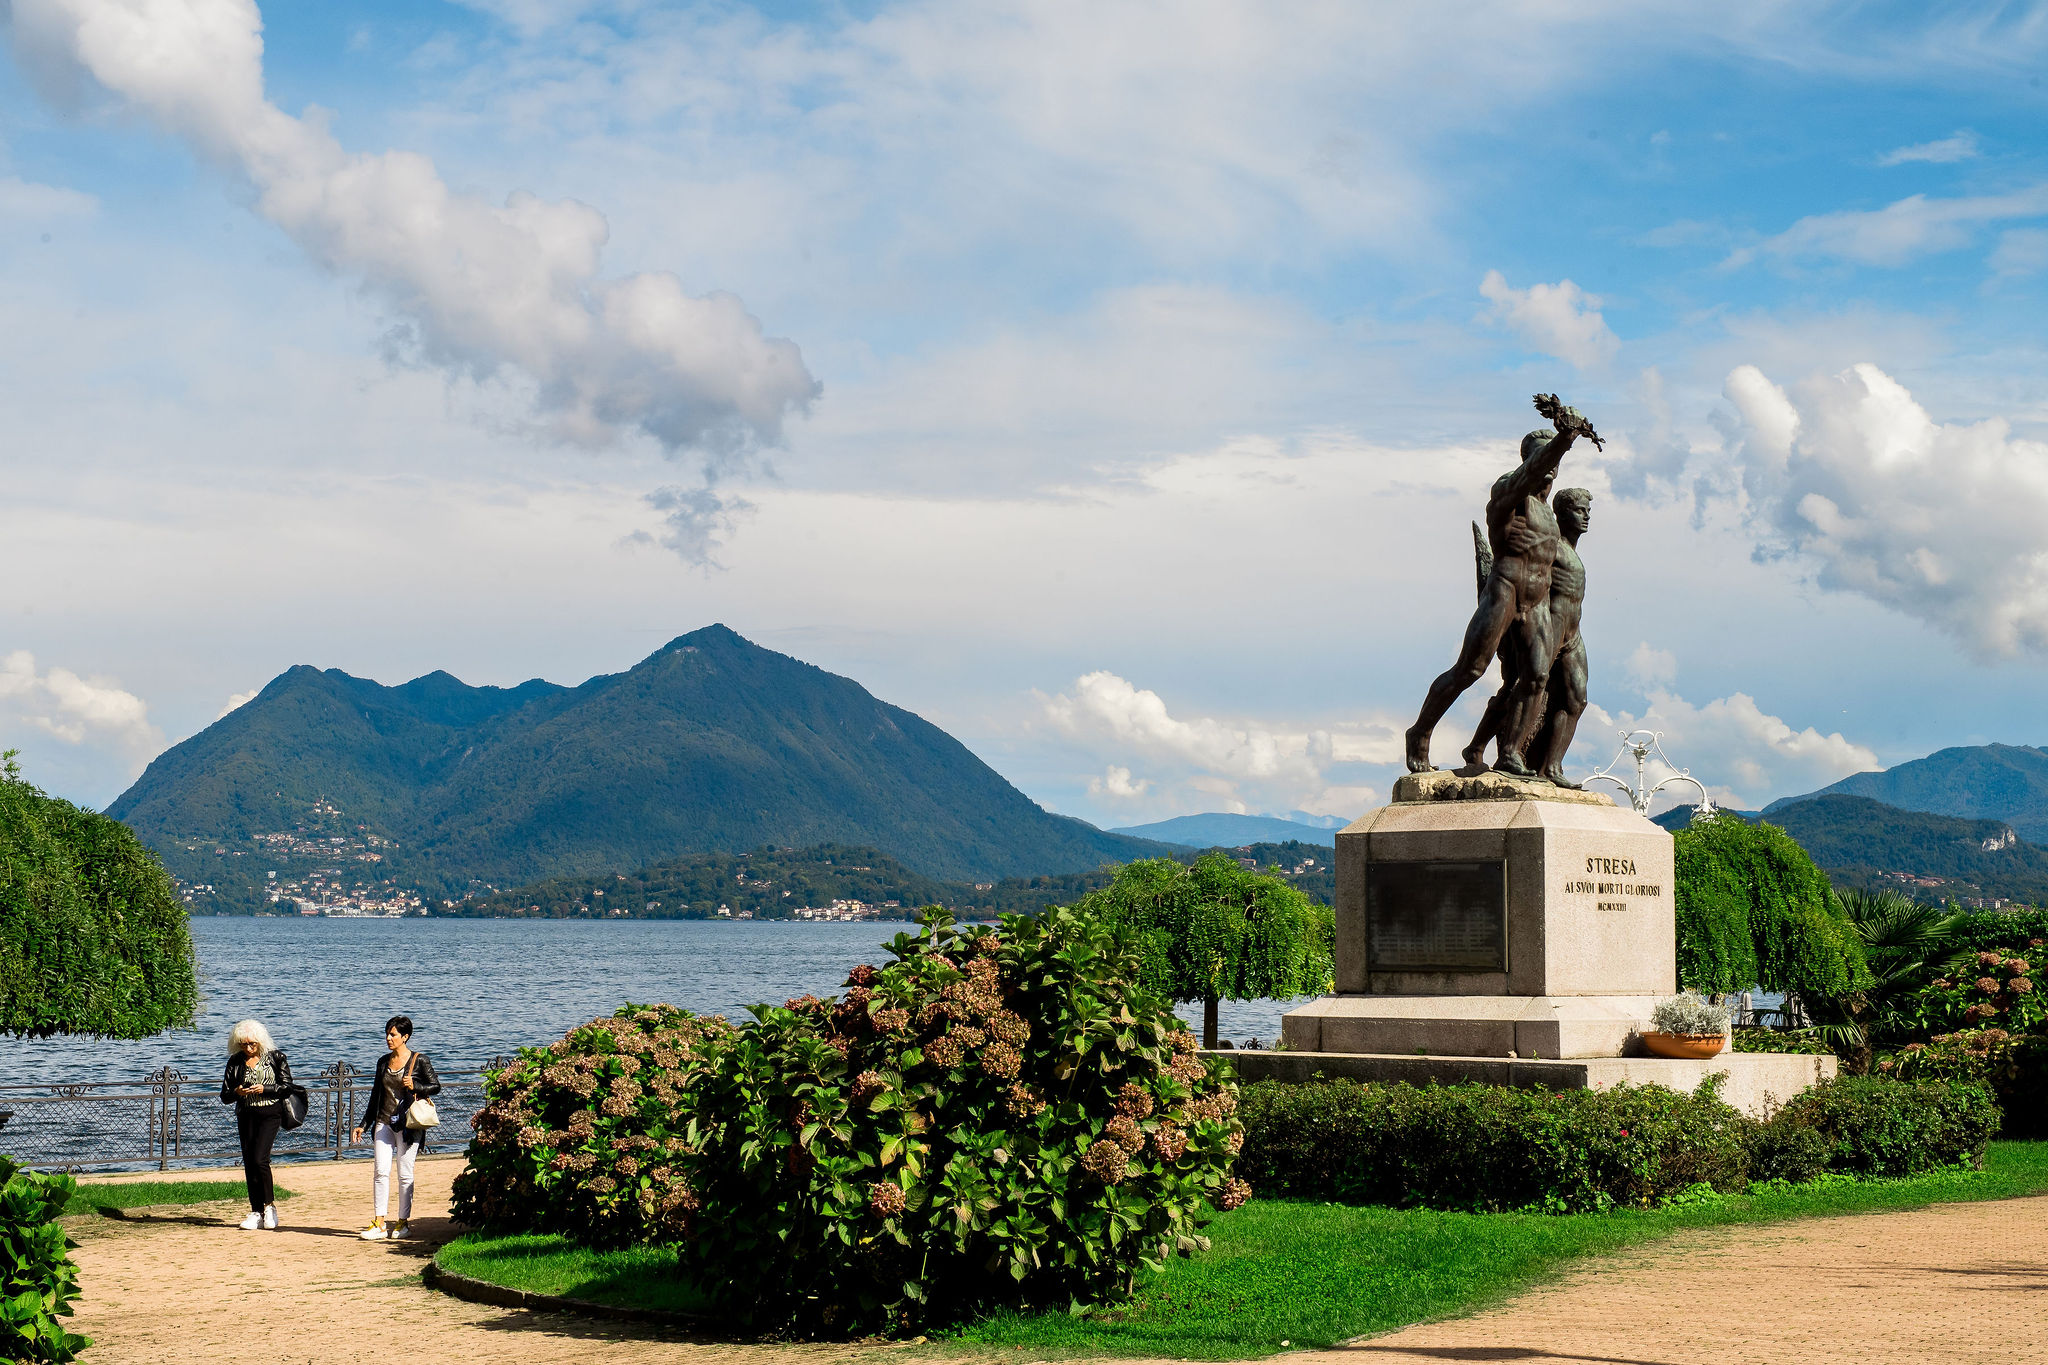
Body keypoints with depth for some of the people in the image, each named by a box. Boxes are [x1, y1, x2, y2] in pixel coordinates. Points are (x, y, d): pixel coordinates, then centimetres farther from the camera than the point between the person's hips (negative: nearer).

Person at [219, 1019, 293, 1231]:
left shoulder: (275, 1058, -1)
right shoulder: (235, 1062, 7)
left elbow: (287, 1087, -3)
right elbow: (224, 1096, 8)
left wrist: (264, 1089, -16)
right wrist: (237, 1093, -14)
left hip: (270, 1113, -4)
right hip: (246, 1116, 4)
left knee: (259, 1159, -17)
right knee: (249, 1163, 2)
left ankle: (269, 1205, 0)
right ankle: (256, 1212, 9)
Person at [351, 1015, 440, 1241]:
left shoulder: (419, 1060, -2)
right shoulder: (383, 1061, 13)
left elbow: (435, 1086, 0)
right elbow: (376, 1095, 19)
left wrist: (414, 1086, -18)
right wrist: (364, 1124, 19)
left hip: (407, 1123, -4)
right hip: (384, 1122, 4)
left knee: (404, 1174, -1)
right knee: (381, 1171, -4)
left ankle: (403, 1222, 8)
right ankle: (379, 1224, -3)